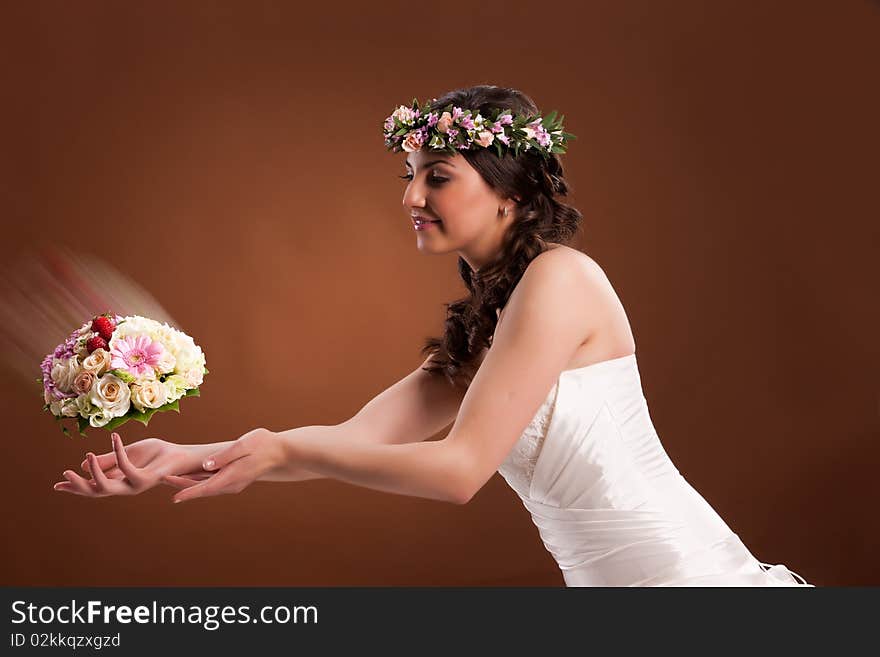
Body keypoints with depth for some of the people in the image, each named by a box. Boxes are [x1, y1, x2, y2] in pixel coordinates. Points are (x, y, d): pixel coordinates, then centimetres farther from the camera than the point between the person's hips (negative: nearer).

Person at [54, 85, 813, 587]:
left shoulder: (558, 278, -15)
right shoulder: (475, 331, 10)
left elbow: (460, 468, -18)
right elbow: (355, 436, 1)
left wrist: (280, 451, -13)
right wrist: (185, 456, -6)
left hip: (683, 569, -7)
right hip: (612, 579, 8)